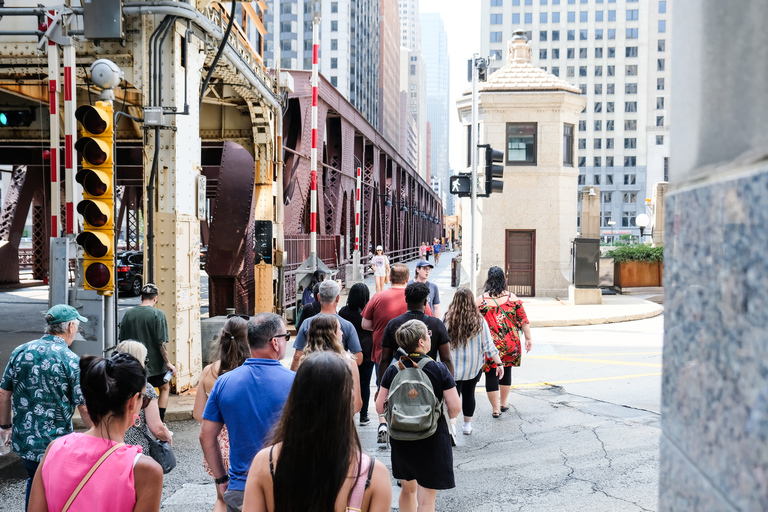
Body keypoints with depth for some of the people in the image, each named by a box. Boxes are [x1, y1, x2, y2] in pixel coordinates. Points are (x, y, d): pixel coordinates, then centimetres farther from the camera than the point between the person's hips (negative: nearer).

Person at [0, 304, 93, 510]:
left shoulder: (20, 352, -2)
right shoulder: (72, 361, -16)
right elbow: (85, 409, -14)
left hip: (21, 440, 5)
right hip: (55, 444, -5)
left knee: (34, 482, 27)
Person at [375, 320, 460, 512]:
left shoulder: (393, 370, -6)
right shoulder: (439, 369, -13)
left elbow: (380, 408, -4)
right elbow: (455, 407, -15)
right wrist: (445, 416, 7)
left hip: (402, 438, 3)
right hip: (432, 440, -3)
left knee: (408, 490, 25)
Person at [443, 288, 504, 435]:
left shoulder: (448, 319, -12)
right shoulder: (479, 320, -8)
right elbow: (488, 344, -6)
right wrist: (499, 363, 1)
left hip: (453, 366, -2)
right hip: (474, 366, 2)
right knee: (469, 394, 18)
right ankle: (467, 425, 31)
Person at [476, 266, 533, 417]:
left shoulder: (481, 300, -6)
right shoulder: (512, 297, -1)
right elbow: (523, 320, -1)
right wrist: (528, 338, 6)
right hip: (510, 344, 3)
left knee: (491, 375, 6)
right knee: (506, 371, 20)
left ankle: (496, 409, 10)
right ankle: (504, 404, 31)